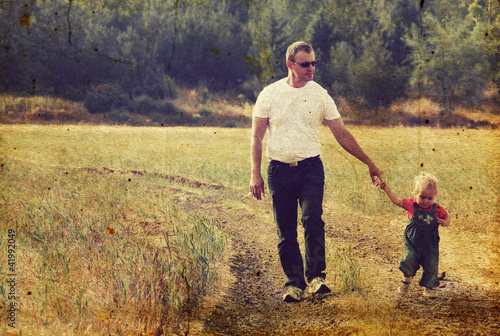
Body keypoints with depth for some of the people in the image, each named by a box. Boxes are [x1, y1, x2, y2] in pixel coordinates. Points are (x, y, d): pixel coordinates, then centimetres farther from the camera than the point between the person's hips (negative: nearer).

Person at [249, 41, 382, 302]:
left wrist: (369, 163, 8)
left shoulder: (320, 95, 3)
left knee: (313, 220, -20)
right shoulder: (270, 94, 2)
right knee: (286, 232, 2)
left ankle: (316, 276, -16)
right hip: (279, 170, 1)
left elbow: (342, 134, 8)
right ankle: (294, 282, 11)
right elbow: (257, 137, 5)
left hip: (310, 168, -1)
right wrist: (255, 174, -3)